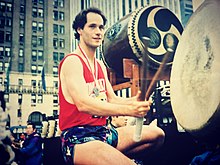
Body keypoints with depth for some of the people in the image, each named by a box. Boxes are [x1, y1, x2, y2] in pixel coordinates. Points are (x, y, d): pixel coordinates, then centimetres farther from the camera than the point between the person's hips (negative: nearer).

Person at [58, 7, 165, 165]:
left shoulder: (100, 65, 17)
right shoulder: (72, 61, -10)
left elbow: (112, 100, 13)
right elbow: (83, 104, -25)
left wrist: (134, 100, -9)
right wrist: (128, 109, -33)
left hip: (103, 132, 10)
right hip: (79, 139, -9)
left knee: (157, 134, 10)